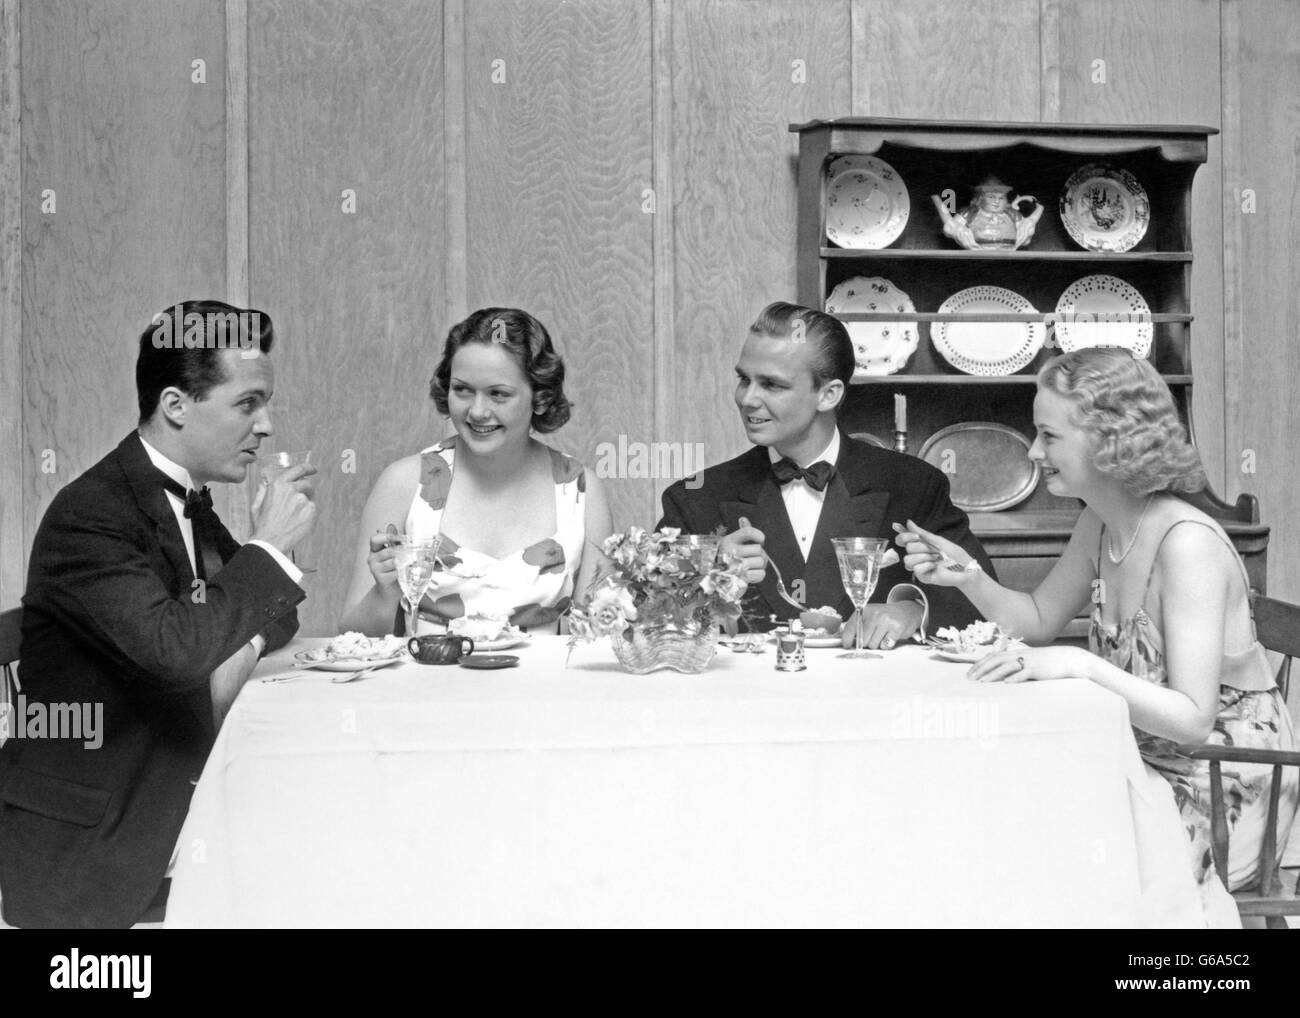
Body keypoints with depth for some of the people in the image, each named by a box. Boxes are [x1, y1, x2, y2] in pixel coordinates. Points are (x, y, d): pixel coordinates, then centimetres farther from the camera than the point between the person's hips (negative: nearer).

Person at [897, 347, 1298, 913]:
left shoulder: (1187, 542, -24)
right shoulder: (1099, 526, 0)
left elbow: (1193, 719, -26)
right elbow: (1040, 620, 14)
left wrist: (1080, 665, -37)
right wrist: (967, 578, -3)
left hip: (1222, 797, -7)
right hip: (1150, 768, 7)